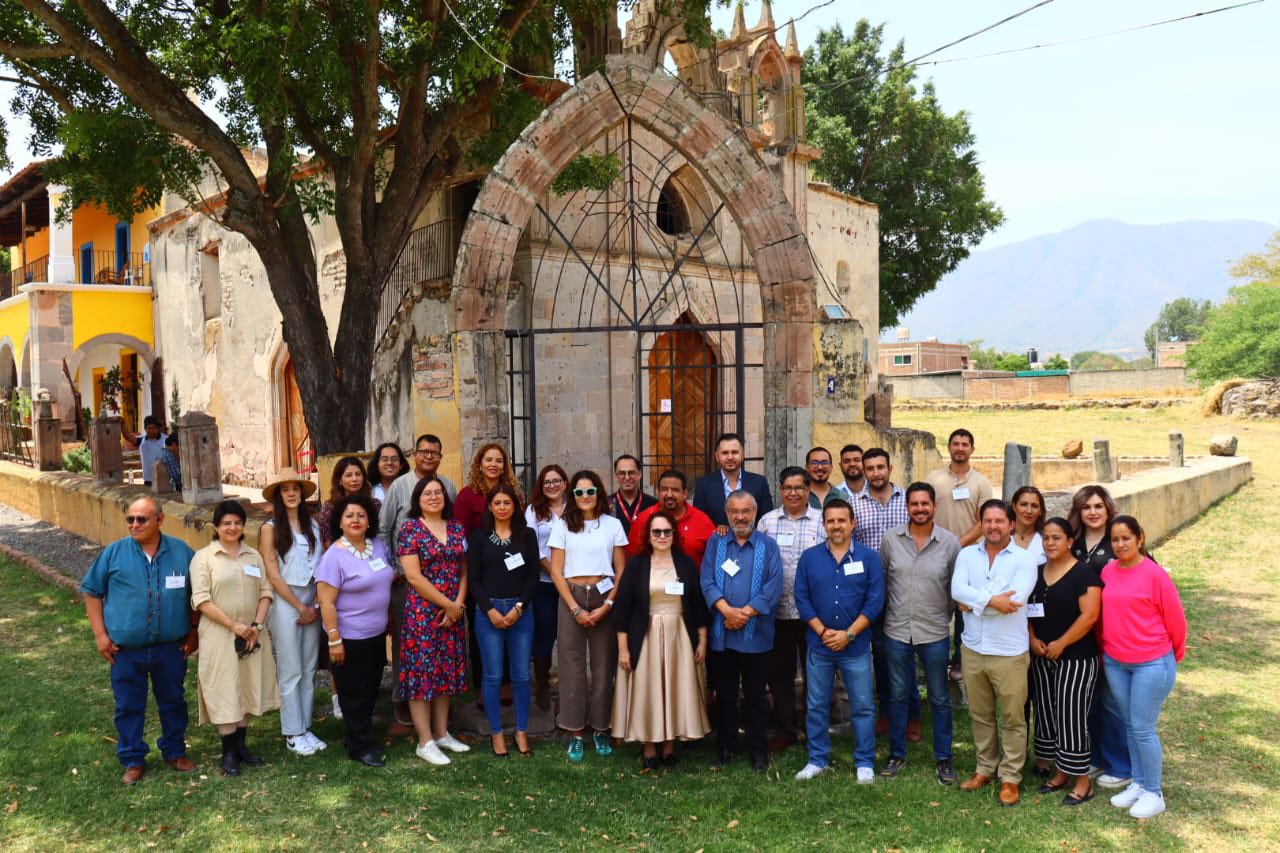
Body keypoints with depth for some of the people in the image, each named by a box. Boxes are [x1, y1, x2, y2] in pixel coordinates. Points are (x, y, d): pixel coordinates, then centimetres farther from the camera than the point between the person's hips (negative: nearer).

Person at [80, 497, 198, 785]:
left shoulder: (181, 551, -2)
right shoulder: (114, 553, -5)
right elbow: (91, 591, 4)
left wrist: (194, 630, 7)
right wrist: (100, 634, -1)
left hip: (171, 647, 1)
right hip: (126, 649, 0)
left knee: (173, 702, 14)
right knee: (129, 706, 10)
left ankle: (175, 752, 31)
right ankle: (133, 761, 25)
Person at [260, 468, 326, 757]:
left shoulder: (312, 525, 7)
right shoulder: (270, 528, -5)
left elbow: (320, 567, 6)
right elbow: (273, 575, -8)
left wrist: (315, 605, -5)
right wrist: (300, 607, -8)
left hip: (312, 604, 4)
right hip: (285, 604, -4)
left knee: (309, 670, 9)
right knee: (290, 672, 2)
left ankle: (305, 728, 18)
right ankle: (292, 734, 12)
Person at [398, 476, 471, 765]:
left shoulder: (457, 528, 9)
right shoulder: (410, 529, -7)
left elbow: (464, 571, 8)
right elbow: (414, 577, -13)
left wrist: (458, 604, -7)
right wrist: (447, 604, -13)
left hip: (453, 612, 5)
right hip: (422, 611, -5)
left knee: (446, 671, 12)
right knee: (422, 672, -1)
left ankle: (442, 733, 23)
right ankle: (425, 742, 6)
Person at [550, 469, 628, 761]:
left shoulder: (612, 525, 5)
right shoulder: (562, 525, 4)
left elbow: (621, 572, 5)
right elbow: (556, 572, 1)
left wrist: (606, 606, -7)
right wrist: (576, 609, -6)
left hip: (604, 599, 1)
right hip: (571, 598, 0)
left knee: (603, 666, 1)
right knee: (572, 666, -1)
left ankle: (601, 729, 13)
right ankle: (575, 734, 7)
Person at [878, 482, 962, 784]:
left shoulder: (950, 542, -6)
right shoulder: (891, 538, -4)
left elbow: (957, 586, 3)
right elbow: (881, 577, 7)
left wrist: (944, 617, 4)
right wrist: (889, 609, 7)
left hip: (935, 633, -1)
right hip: (897, 631, 1)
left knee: (940, 699, 11)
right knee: (897, 696, 12)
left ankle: (943, 758, 25)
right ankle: (897, 754, 26)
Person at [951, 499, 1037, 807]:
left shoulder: (1024, 559, -7)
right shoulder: (967, 554, 3)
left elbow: (1014, 600, -21)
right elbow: (957, 589, -13)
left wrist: (973, 603, -13)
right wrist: (991, 600, -25)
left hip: (1009, 652, -3)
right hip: (973, 649, 4)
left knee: (1013, 718, 7)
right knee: (980, 715, 16)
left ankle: (1010, 778, 20)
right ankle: (985, 769, 31)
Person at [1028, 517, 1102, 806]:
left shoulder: (1083, 573, -11)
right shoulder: (1036, 572, 9)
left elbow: (1089, 615, -18)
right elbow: (1027, 609, 12)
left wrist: (1060, 644, -16)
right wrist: (1033, 639, -4)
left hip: (1076, 659, -7)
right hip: (1042, 659, 7)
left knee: (1072, 719, -3)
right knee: (1047, 716, 12)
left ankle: (1082, 783, 9)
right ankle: (1061, 774, 26)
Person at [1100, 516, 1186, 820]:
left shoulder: (1154, 574, -14)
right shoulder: (1107, 572, 0)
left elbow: (1175, 620, -6)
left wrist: (1175, 655, 6)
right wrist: (1105, 649, 12)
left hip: (1151, 663, -5)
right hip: (1115, 662, 5)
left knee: (1143, 728, -1)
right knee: (1130, 725, 15)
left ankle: (1154, 793, 14)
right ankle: (1138, 784, 29)